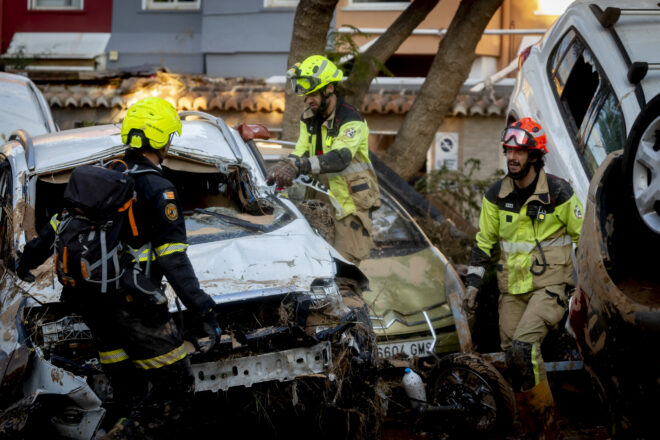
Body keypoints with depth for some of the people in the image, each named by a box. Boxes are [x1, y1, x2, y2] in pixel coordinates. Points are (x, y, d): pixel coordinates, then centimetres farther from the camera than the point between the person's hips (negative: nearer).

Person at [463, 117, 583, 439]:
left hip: (550, 285, -5)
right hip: (512, 289, 5)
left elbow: (586, 238, -1)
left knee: (524, 345, -23)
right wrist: (472, 285, 7)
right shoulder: (496, 196, 4)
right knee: (514, 362, 3)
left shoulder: (559, 193, -9)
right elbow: (484, 242, 12)